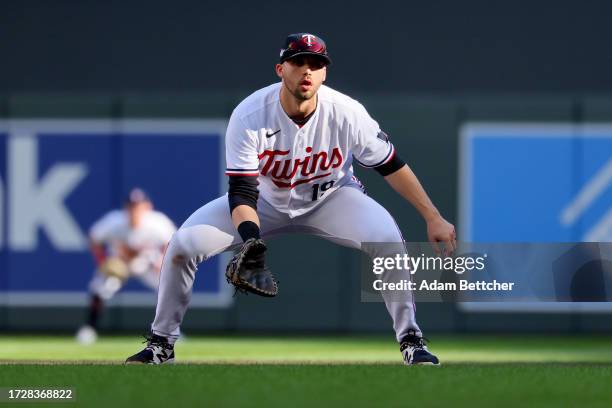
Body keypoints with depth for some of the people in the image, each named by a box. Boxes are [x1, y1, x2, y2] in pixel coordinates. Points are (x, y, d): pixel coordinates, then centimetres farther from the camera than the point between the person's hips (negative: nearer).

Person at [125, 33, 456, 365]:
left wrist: (433, 218, -16)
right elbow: (242, 191, -28)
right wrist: (252, 244, -46)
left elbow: (391, 166, -13)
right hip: (266, 201, 0)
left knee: (386, 238, -30)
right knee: (184, 243, -18)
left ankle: (410, 340, -12)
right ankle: (161, 343, 2)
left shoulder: (347, 113, -25)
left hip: (330, 198, 0)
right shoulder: (248, 116, -27)